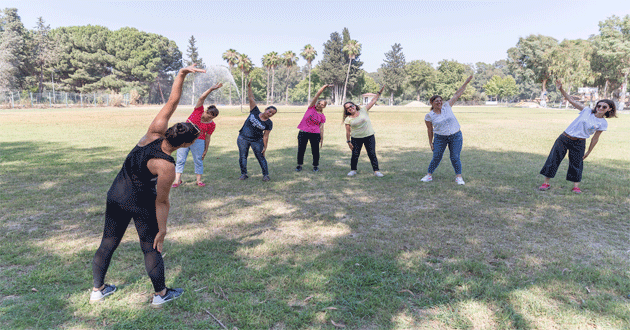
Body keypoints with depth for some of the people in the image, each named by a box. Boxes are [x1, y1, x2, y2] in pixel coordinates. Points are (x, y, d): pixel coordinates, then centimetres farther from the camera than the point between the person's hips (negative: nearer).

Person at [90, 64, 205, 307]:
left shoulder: (154, 133, -15)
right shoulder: (166, 167, -28)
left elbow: (172, 102, -11)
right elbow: (161, 202, -20)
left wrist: (182, 74, -16)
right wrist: (162, 230, -9)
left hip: (116, 196, 7)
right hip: (141, 203, -7)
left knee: (108, 243, 19)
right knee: (151, 248, 11)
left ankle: (97, 290, 38)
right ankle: (160, 294, 28)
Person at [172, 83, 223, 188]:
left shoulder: (212, 125, -5)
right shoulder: (198, 111, -4)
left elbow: (207, 138, 1)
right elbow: (201, 98, -15)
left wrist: (206, 150, 0)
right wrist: (211, 89, -25)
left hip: (198, 141, 0)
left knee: (198, 161, 2)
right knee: (180, 160, 0)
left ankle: (199, 180, 14)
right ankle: (177, 180, 3)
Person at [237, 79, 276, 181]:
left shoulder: (269, 123, -5)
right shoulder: (255, 112, -3)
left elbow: (266, 136, -5)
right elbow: (251, 98, -4)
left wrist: (265, 147, -11)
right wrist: (249, 87, -10)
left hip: (257, 141, -1)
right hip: (243, 138, 1)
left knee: (261, 157, -2)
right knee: (242, 156, 3)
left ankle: (265, 174, 7)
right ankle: (243, 174, 14)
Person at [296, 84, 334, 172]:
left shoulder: (322, 116, 4)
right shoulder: (311, 108, 1)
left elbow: (321, 128, 7)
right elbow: (317, 95, -4)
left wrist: (322, 139, 5)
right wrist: (325, 86, -11)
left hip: (315, 134, 0)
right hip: (303, 133, 0)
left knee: (315, 151, 2)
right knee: (301, 150, 5)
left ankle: (315, 166, 18)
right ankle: (299, 165, 20)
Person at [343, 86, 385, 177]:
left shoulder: (363, 111, 0)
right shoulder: (348, 119, -2)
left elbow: (373, 101, 2)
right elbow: (348, 131, 0)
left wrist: (379, 92, -2)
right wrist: (348, 141, -4)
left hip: (369, 137, 0)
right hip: (356, 139, 0)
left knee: (372, 154, -1)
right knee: (355, 155, 3)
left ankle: (376, 170, 6)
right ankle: (353, 170, 23)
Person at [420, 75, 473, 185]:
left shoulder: (447, 106, -1)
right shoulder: (429, 116, -6)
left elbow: (457, 94, 2)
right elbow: (430, 130, 2)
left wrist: (466, 83, 0)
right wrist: (430, 142, 4)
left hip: (456, 136, 1)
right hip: (440, 138, -1)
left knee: (455, 157, -1)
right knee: (436, 157, 0)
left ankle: (458, 176, 11)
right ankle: (429, 175, 14)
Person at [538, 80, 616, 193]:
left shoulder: (603, 123, 1)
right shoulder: (587, 111, 0)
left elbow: (595, 138, 6)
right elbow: (571, 100, -2)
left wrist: (588, 152, 7)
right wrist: (561, 89, -13)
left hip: (579, 143, 0)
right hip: (564, 138, 0)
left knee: (576, 164, 0)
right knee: (553, 159, -5)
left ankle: (576, 186, 13)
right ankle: (546, 183, 2)